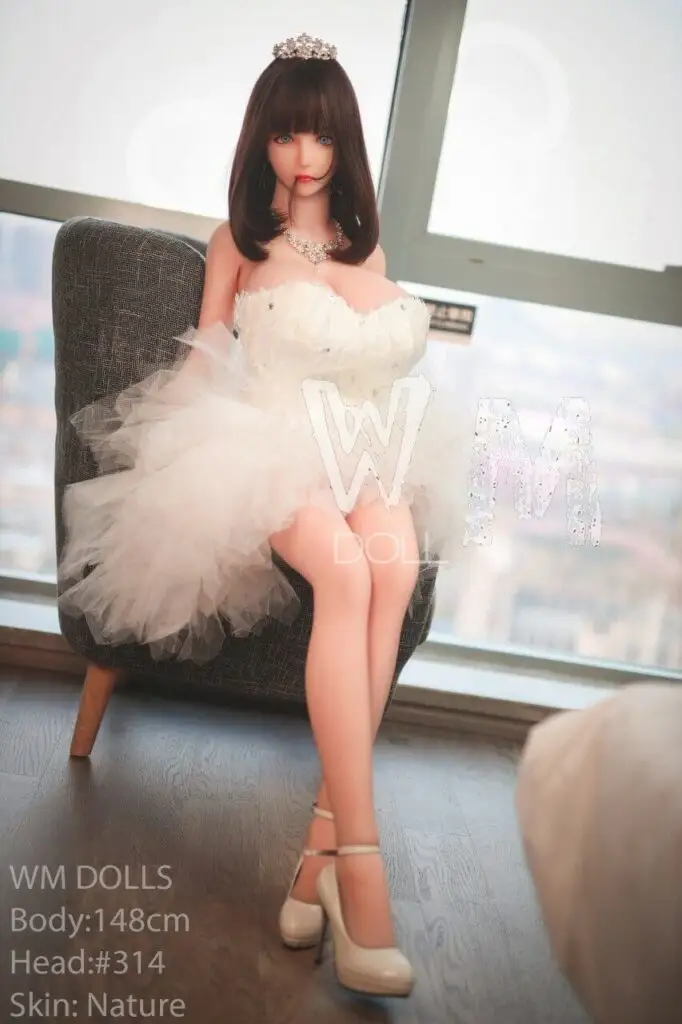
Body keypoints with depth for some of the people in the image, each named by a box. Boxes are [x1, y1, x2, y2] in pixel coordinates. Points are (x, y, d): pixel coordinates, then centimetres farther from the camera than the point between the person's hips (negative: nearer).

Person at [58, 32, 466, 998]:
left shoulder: (366, 243, 24)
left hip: (364, 440, 3)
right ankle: (358, 859, -38)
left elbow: (399, 349, 23)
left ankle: (324, 839, -34)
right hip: (263, 440, -2)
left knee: (395, 560, -35)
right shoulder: (235, 242, 19)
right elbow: (203, 361, 16)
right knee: (345, 570, -37)